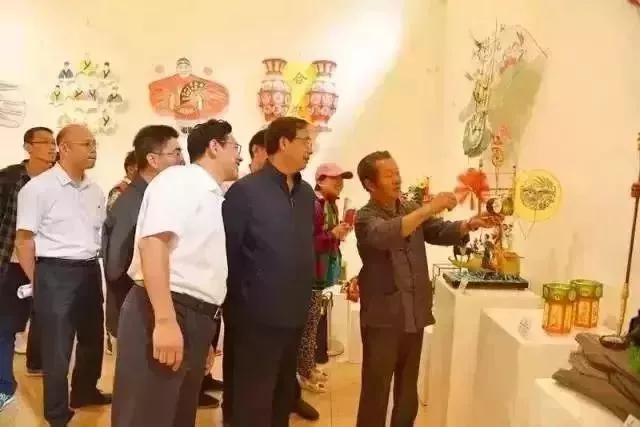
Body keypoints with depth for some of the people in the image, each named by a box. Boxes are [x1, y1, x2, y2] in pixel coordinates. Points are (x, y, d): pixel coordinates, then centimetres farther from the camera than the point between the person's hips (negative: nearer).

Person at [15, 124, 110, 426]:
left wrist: (97, 270, 11)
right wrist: (38, 282, -6)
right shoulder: (39, 187, -10)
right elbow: (24, 240, -8)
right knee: (57, 346, 4)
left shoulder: (95, 191, 8)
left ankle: (85, 391, 43)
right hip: (55, 274, -6)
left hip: (90, 271, 7)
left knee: (92, 337, 20)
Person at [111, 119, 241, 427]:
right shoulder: (180, 179, -6)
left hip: (194, 319, 9)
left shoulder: (212, 196, 21)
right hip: (163, 313, -9)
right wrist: (165, 321, -27)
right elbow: (153, 242, -20)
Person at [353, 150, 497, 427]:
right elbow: (386, 234, -32)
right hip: (383, 317, -6)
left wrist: (468, 225, -16)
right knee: (376, 389, 3)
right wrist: (430, 208, -36)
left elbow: (442, 232, 4)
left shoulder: (412, 210, 10)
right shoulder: (365, 217, -11)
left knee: (408, 388, 18)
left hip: (415, 315, 6)